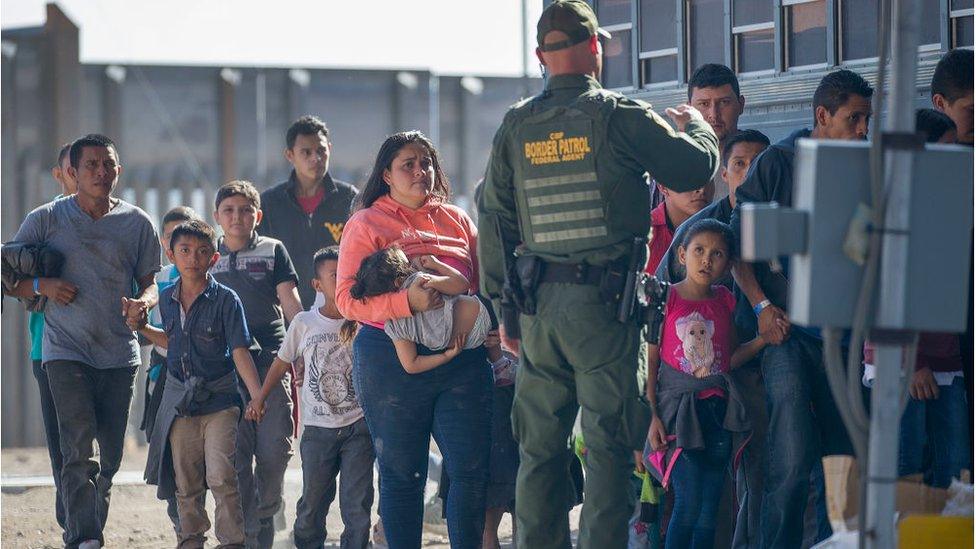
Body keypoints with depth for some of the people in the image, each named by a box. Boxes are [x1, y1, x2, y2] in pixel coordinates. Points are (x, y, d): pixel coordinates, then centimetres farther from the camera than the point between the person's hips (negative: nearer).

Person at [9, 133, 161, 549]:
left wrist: (143, 303, -12)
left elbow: (150, 282, 11)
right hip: (66, 352, -3)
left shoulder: (137, 223, 7)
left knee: (110, 456, 8)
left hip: (119, 354, 3)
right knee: (79, 449, -17)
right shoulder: (45, 219, 2)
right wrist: (41, 286, -14)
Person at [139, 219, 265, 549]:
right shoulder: (167, 299, 6)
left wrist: (256, 393, -24)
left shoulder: (225, 300, -8)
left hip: (219, 399, -4)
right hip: (179, 398, 4)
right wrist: (142, 329, 12)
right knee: (185, 481, 10)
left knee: (221, 477, -13)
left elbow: (239, 351, -13)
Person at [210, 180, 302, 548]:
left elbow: (290, 303, 5)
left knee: (275, 448, -7)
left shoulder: (272, 251, 10)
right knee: (236, 452, -5)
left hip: (271, 361, -1)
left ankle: (265, 517, 14)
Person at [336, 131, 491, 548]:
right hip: (392, 361, -3)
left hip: (462, 356, 3)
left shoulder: (457, 220, 17)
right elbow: (347, 298, -6)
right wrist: (406, 302, -21)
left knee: (472, 470, -3)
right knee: (401, 474, 3)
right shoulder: (366, 224, 4)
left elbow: (482, 283, 23)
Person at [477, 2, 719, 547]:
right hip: (604, 299, -5)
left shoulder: (516, 125, 7)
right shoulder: (620, 116, -7)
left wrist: (503, 308, 15)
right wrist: (695, 124, 18)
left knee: (540, 449, 11)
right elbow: (696, 167, -4)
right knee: (608, 446, -2)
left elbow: (493, 221, 9)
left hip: (538, 303, 5)